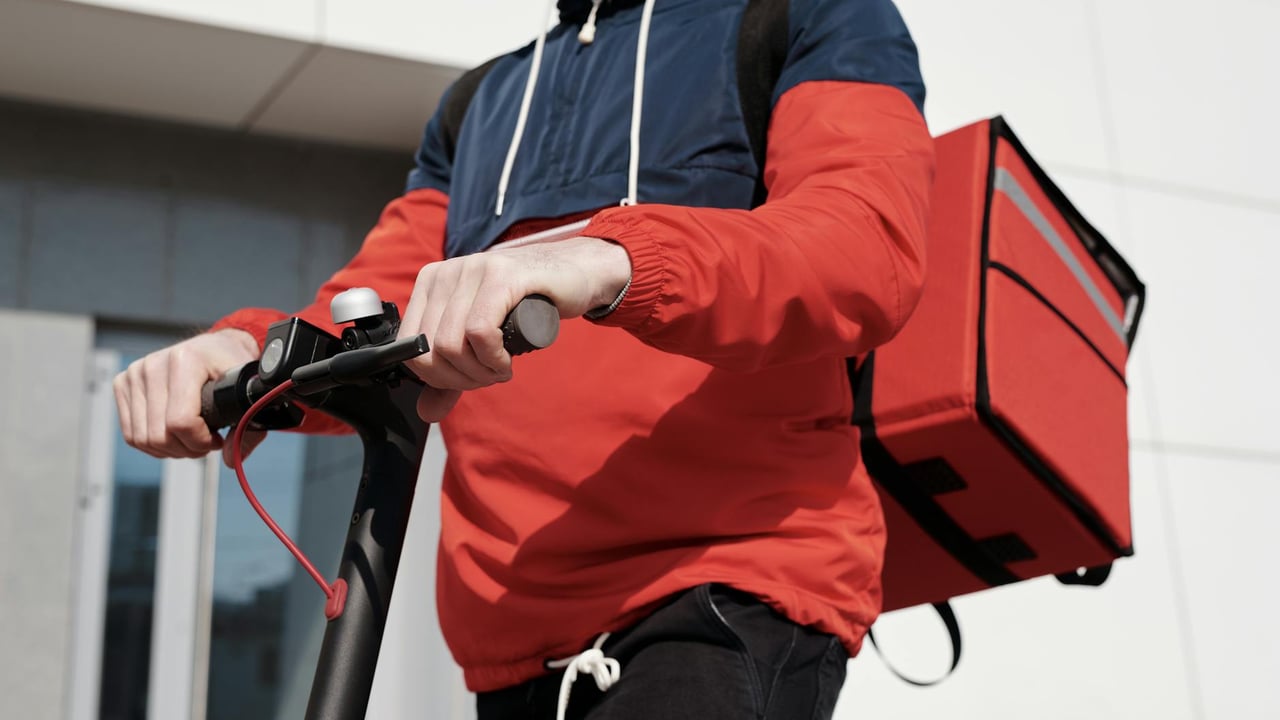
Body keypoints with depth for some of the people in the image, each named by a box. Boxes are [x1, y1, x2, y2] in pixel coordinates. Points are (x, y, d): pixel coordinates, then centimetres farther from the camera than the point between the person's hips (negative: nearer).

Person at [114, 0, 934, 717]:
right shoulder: (478, 103, 24)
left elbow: (872, 241, -14)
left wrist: (619, 262, -32)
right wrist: (247, 348, -9)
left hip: (735, 586, -6)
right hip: (516, 634, 6)